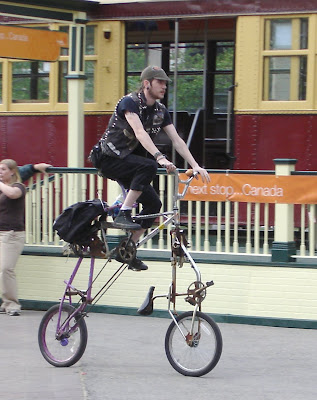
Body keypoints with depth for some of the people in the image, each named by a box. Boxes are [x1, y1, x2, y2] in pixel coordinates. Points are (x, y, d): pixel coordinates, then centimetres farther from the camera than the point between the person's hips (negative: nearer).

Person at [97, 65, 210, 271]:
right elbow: (140, 133, -33)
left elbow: (177, 140, 0)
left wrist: (195, 166, -11)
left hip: (130, 162, 8)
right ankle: (123, 214, -29)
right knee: (149, 166, -33)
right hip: (110, 159, -8)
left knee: (153, 204, -5)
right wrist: (160, 158, -45)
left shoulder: (161, 110, 4)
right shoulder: (129, 102, -19)